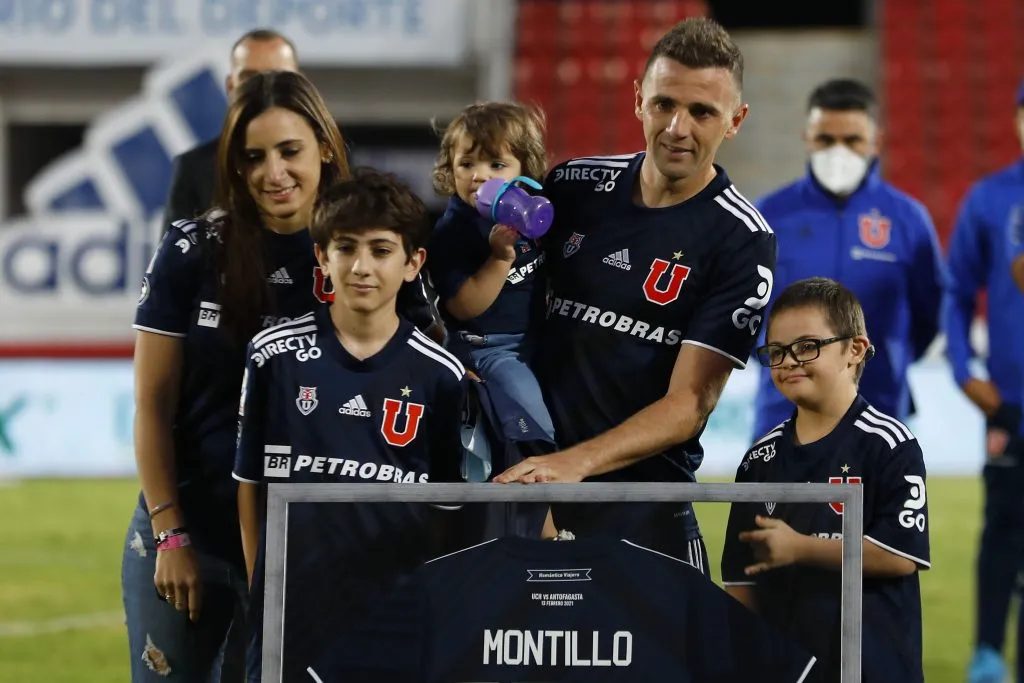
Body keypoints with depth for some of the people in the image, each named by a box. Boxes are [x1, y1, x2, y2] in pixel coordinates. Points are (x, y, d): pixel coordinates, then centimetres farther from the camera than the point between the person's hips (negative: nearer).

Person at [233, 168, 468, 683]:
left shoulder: (440, 375, 2)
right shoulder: (276, 356, 1)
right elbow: (250, 481, 7)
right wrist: (259, 589, 6)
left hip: (396, 606, 0)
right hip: (292, 604, 0)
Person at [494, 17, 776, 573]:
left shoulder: (741, 241, -8)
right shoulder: (574, 187, 6)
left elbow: (690, 401, -13)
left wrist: (576, 463, -25)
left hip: (644, 508, -3)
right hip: (527, 480, 3)